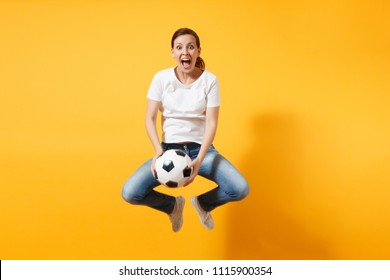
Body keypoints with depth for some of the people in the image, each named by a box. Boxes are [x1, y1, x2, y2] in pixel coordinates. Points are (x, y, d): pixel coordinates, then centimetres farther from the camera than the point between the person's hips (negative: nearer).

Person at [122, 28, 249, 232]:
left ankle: (202, 203, 14)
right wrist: (159, 150, -24)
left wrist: (199, 160, -25)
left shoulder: (210, 80, -6)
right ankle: (173, 205, 15)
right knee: (130, 193, -20)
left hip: (201, 148, 0)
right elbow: (150, 119, -6)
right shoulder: (161, 78, -4)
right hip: (169, 148, 1)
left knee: (240, 189, -23)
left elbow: (211, 123, -11)